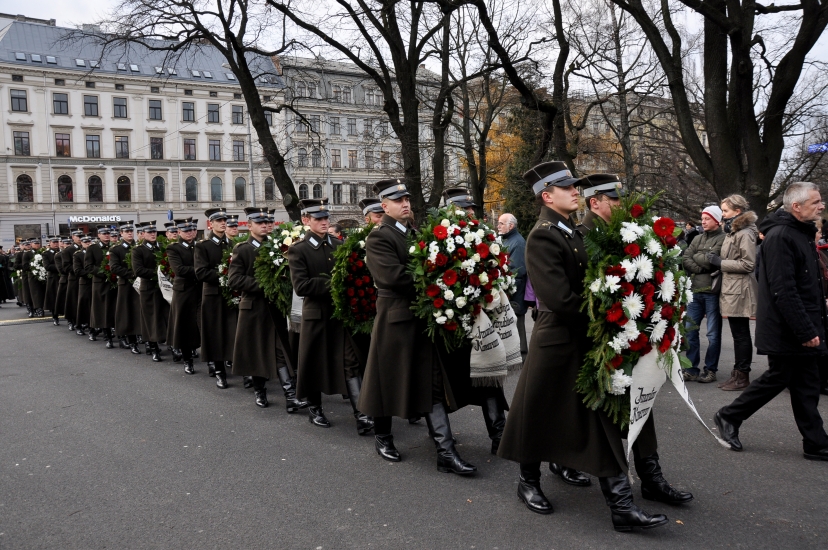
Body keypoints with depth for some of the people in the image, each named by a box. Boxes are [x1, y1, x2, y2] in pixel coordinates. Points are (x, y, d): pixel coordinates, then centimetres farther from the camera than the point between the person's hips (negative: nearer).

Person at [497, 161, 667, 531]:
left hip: (588, 343, 8)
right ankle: (529, 482, 33)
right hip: (558, 343, -7)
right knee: (540, 418, 12)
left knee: (604, 425, 7)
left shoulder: (573, 232, 9)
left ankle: (621, 505, 13)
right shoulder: (542, 237, -17)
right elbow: (560, 298, -24)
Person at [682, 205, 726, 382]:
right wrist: (701, 268, -10)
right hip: (695, 290, 7)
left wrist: (696, 256, 1)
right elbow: (685, 259, 4)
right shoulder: (698, 239, 15)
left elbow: (711, 259, -16)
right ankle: (692, 368, 14)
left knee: (713, 334, 3)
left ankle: (710, 370, 12)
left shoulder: (723, 239, -6)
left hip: (712, 291, -6)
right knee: (690, 330, 7)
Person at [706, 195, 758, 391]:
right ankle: (738, 374, 20)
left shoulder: (745, 233, -14)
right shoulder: (732, 231, 17)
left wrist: (720, 262, -14)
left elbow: (748, 264, -18)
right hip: (731, 288, 10)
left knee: (741, 334, -2)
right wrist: (718, 261, 9)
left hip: (739, 290, -10)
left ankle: (742, 377, 5)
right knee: (738, 334, 13)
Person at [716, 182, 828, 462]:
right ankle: (729, 417, 16)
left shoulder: (801, 233, 15)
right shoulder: (780, 236, -18)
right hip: (786, 331, -9)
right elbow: (783, 290, -24)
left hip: (803, 328, 9)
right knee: (778, 378, 1)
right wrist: (805, 331, -23)